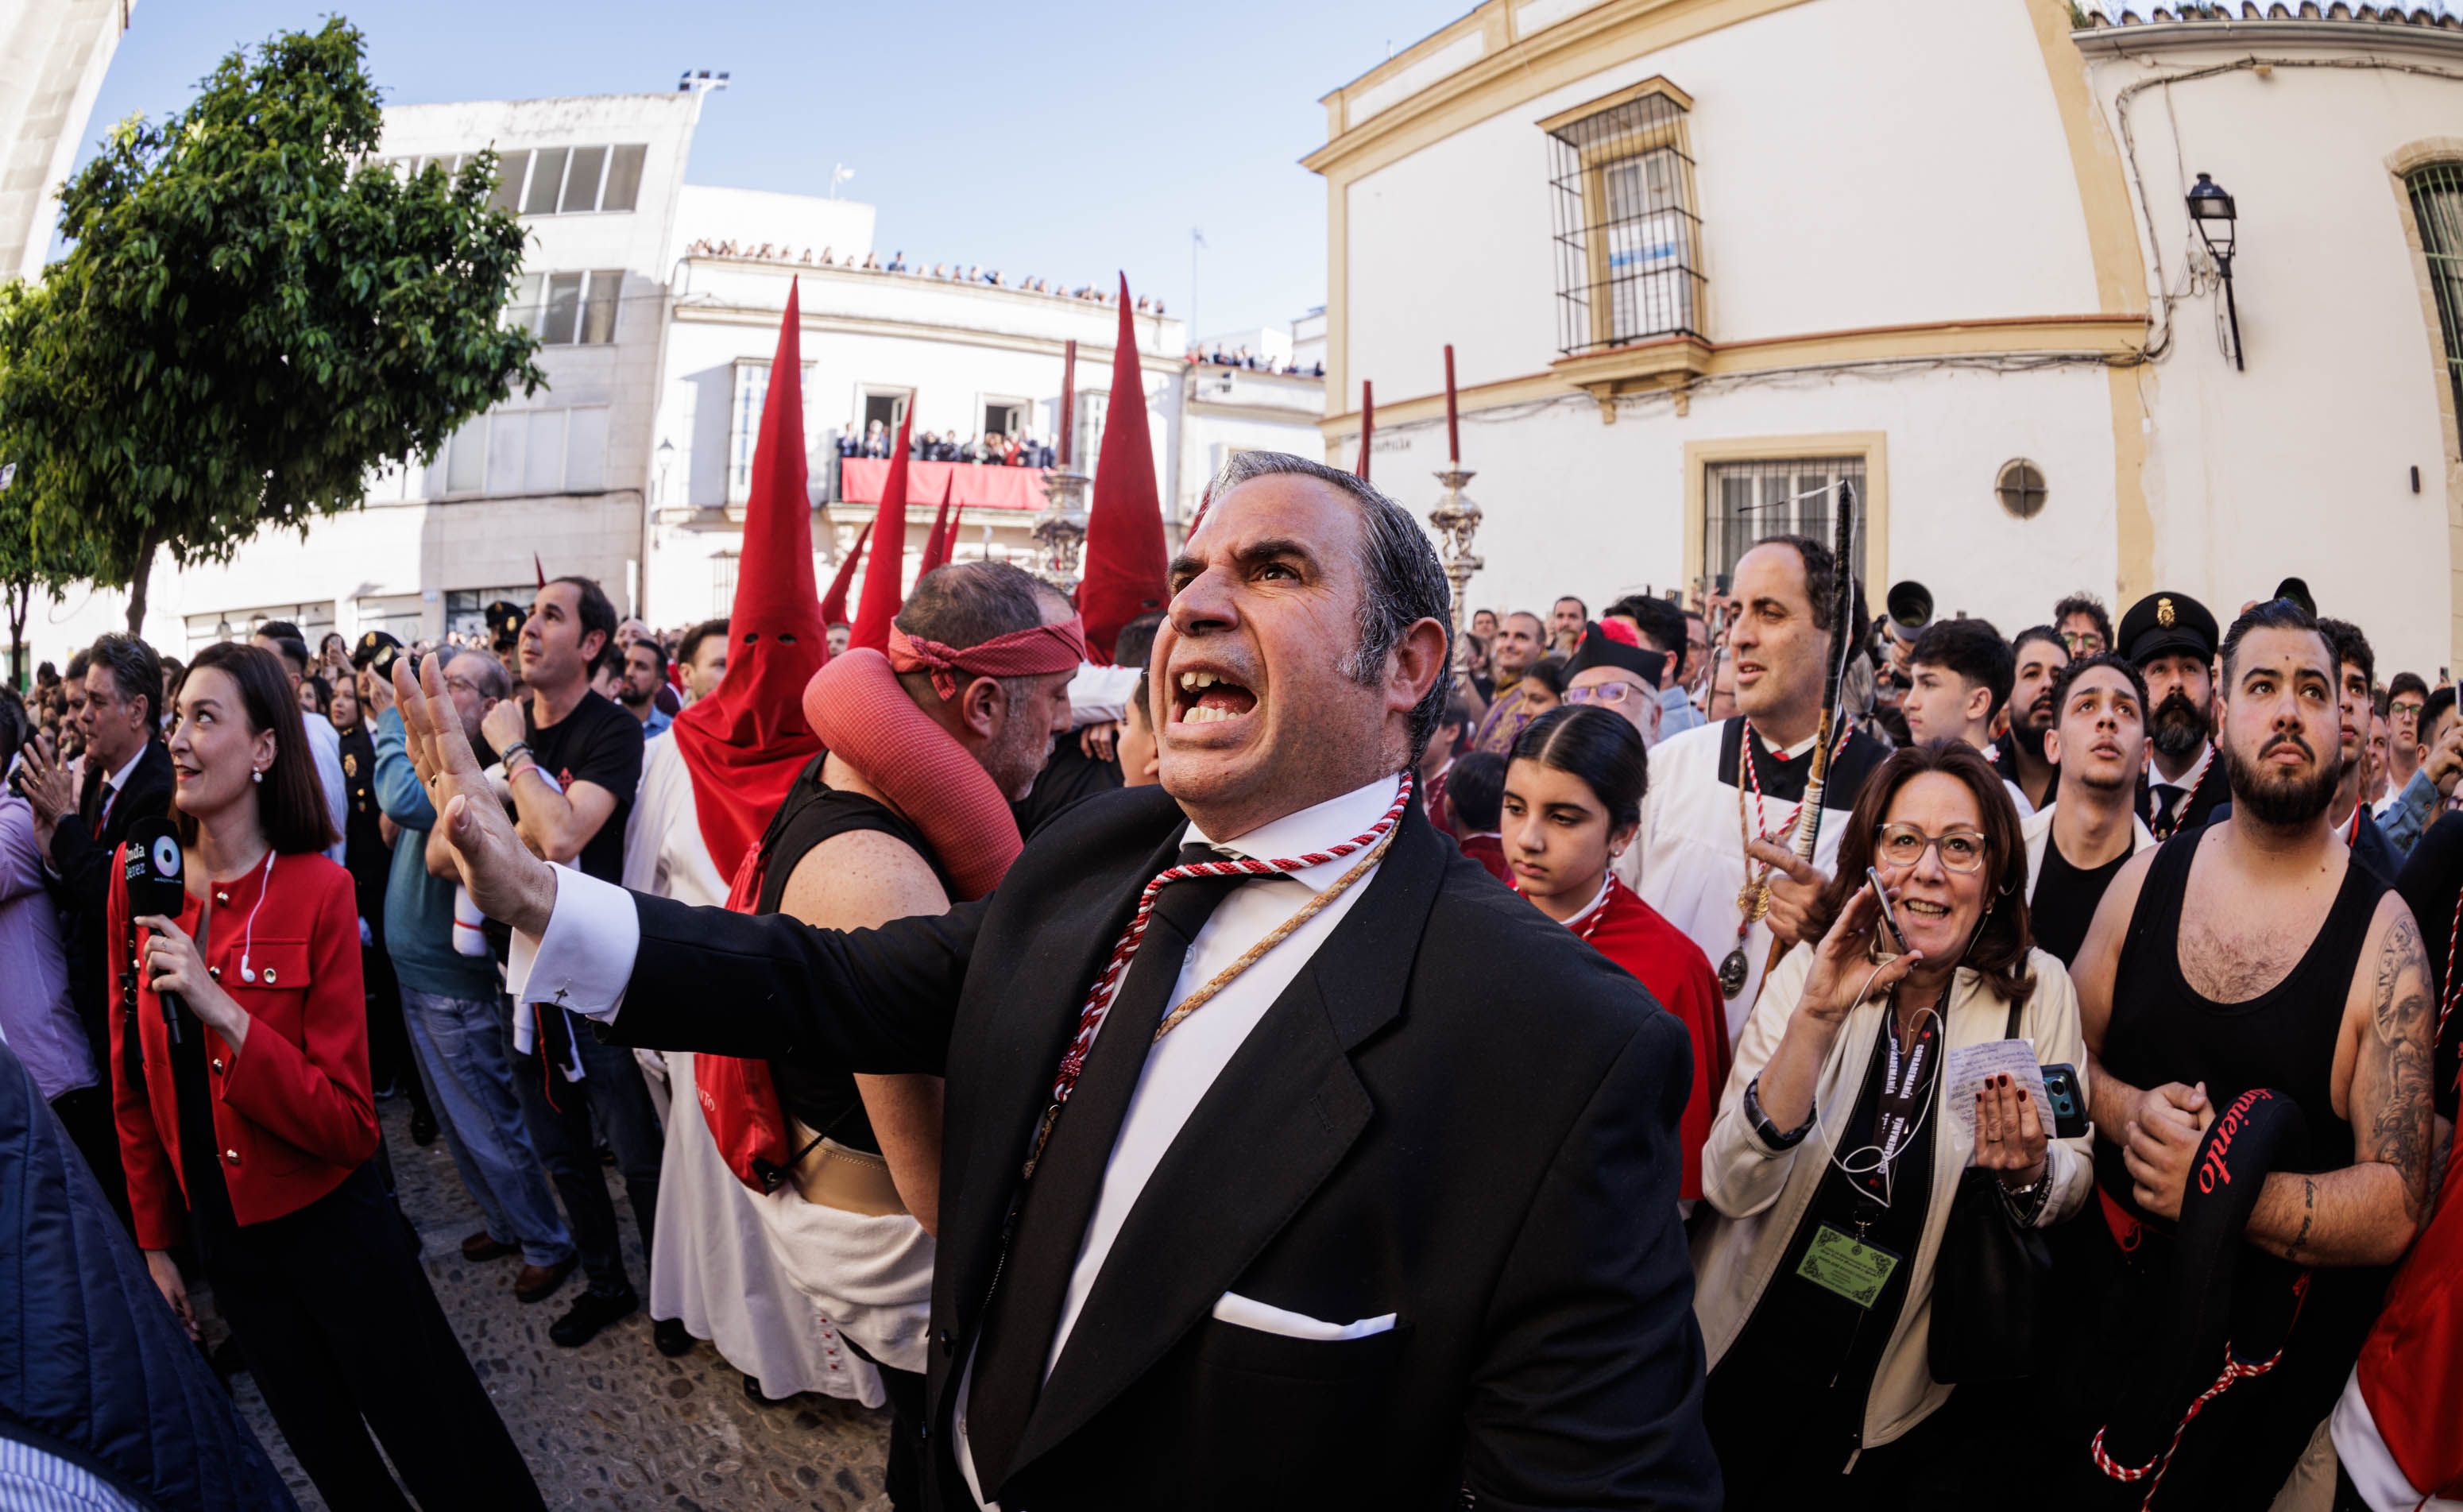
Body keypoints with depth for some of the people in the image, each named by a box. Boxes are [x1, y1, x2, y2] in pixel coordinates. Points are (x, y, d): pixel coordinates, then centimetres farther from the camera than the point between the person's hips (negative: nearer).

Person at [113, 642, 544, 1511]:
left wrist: (226, 1015, -30)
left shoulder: (317, 891, -18)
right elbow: (134, 1083, 7)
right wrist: (155, 1239, 10)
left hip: (333, 1231, -5)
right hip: (224, 1237, 5)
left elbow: (350, 1125, -19)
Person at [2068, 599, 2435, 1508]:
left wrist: (2217, 1191, -29)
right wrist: (2126, 1112, -16)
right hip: (2115, 1299, 3)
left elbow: (2394, 1205, -15)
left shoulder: (2383, 936, -12)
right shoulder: (2147, 879, -2)